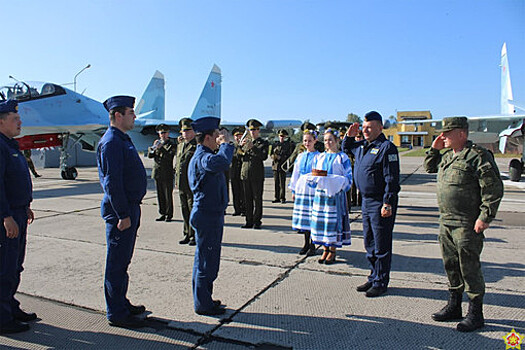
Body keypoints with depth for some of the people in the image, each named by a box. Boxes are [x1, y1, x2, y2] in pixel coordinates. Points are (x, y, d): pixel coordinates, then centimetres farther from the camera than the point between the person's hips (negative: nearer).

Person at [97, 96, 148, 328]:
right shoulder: (111, 142, -16)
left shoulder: (122, 140, 15)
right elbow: (112, 182, -21)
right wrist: (122, 214, -21)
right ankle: (117, 314, 12)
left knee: (122, 261, 18)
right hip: (120, 210, -10)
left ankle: (121, 303, 32)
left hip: (129, 208, 10)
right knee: (117, 263, 0)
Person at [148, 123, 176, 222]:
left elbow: (169, 157, -14)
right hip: (157, 173, 5)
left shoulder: (172, 145, 0)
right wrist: (153, 147, -7)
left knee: (168, 195, -1)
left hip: (167, 174, -5)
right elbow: (149, 155, 10)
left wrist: (161, 148, -21)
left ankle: (169, 215, 9)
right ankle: (162, 214, 17)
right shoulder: (157, 143, 16)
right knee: (160, 195, 8)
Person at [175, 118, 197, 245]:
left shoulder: (198, 145, -7)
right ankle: (187, 234, 23)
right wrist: (176, 179, 20)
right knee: (184, 209, 12)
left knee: (193, 208, -2)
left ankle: (195, 236, 8)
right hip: (181, 183, 7)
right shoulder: (180, 145, 18)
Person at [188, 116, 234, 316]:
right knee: (206, 262, 2)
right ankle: (203, 305, 17)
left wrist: (225, 145, 12)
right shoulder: (202, 157, -21)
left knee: (205, 261, 20)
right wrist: (226, 143, -25)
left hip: (211, 215, 11)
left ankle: (204, 300, 34)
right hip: (207, 216, -11)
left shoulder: (204, 155, 13)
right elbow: (222, 163, -41)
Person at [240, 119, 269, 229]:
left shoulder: (263, 143, 3)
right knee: (247, 199, 7)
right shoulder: (246, 141, 16)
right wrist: (240, 146, -8)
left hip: (257, 175, -4)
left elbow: (264, 156, -12)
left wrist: (253, 147, -23)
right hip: (245, 174, 4)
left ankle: (257, 221, 7)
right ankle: (249, 221, 14)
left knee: (257, 199, -1)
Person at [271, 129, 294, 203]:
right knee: (276, 182, 7)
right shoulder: (275, 144, 14)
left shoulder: (288, 144, 1)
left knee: (282, 183, -4)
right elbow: (271, 154, 13)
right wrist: (274, 156, -9)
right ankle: (277, 198, 15)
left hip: (282, 166, -4)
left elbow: (289, 155, -5)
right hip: (275, 165, 4)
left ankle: (282, 198, 4)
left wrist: (280, 157, -16)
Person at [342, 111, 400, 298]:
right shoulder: (362, 146, 12)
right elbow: (346, 148, 33)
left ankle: (381, 282, 13)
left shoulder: (386, 147, -13)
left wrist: (387, 204, -21)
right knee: (369, 243, 16)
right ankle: (374, 277, 29)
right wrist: (349, 135, 13)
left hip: (381, 203, -8)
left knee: (381, 244, 1)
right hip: (366, 201, 9)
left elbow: (391, 179, -17)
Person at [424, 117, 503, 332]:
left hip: (468, 225, -8)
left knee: (469, 267, 0)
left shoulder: (478, 156, -12)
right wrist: (435, 148, 13)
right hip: (446, 221, 8)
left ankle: (475, 314, 14)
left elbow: (494, 189, -14)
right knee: (451, 265, 16)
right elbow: (429, 167, 29)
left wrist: (485, 217, -17)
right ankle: (454, 306, 30)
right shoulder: (447, 156, 12)